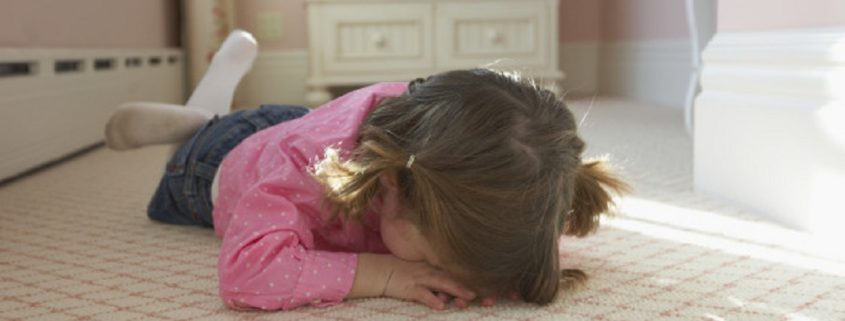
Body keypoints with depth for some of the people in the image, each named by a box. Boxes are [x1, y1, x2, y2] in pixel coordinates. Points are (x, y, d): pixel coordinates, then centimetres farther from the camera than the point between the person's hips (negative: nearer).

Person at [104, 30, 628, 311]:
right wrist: (384, 274, -60)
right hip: (224, 158, -2)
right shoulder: (307, 164, -53)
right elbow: (247, 271, -60)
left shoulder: (468, 161, -40)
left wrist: (491, 268, -47)